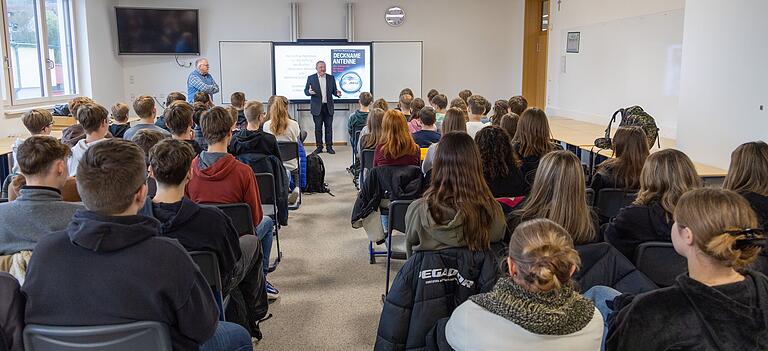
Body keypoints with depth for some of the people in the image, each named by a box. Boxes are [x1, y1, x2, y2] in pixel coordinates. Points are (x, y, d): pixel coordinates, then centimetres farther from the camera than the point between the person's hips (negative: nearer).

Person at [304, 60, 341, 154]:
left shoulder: (331, 78, 8)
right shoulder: (311, 78, 2)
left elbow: (334, 91, 9)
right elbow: (305, 91, 3)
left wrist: (337, 93, -13)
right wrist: (309, 92, -21)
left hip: (328, 107, 1)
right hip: (317, 107, -1)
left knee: (329, 127, 3)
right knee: (318, 128, 2)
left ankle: (329, 147, 9)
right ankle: (319, 147, 11)